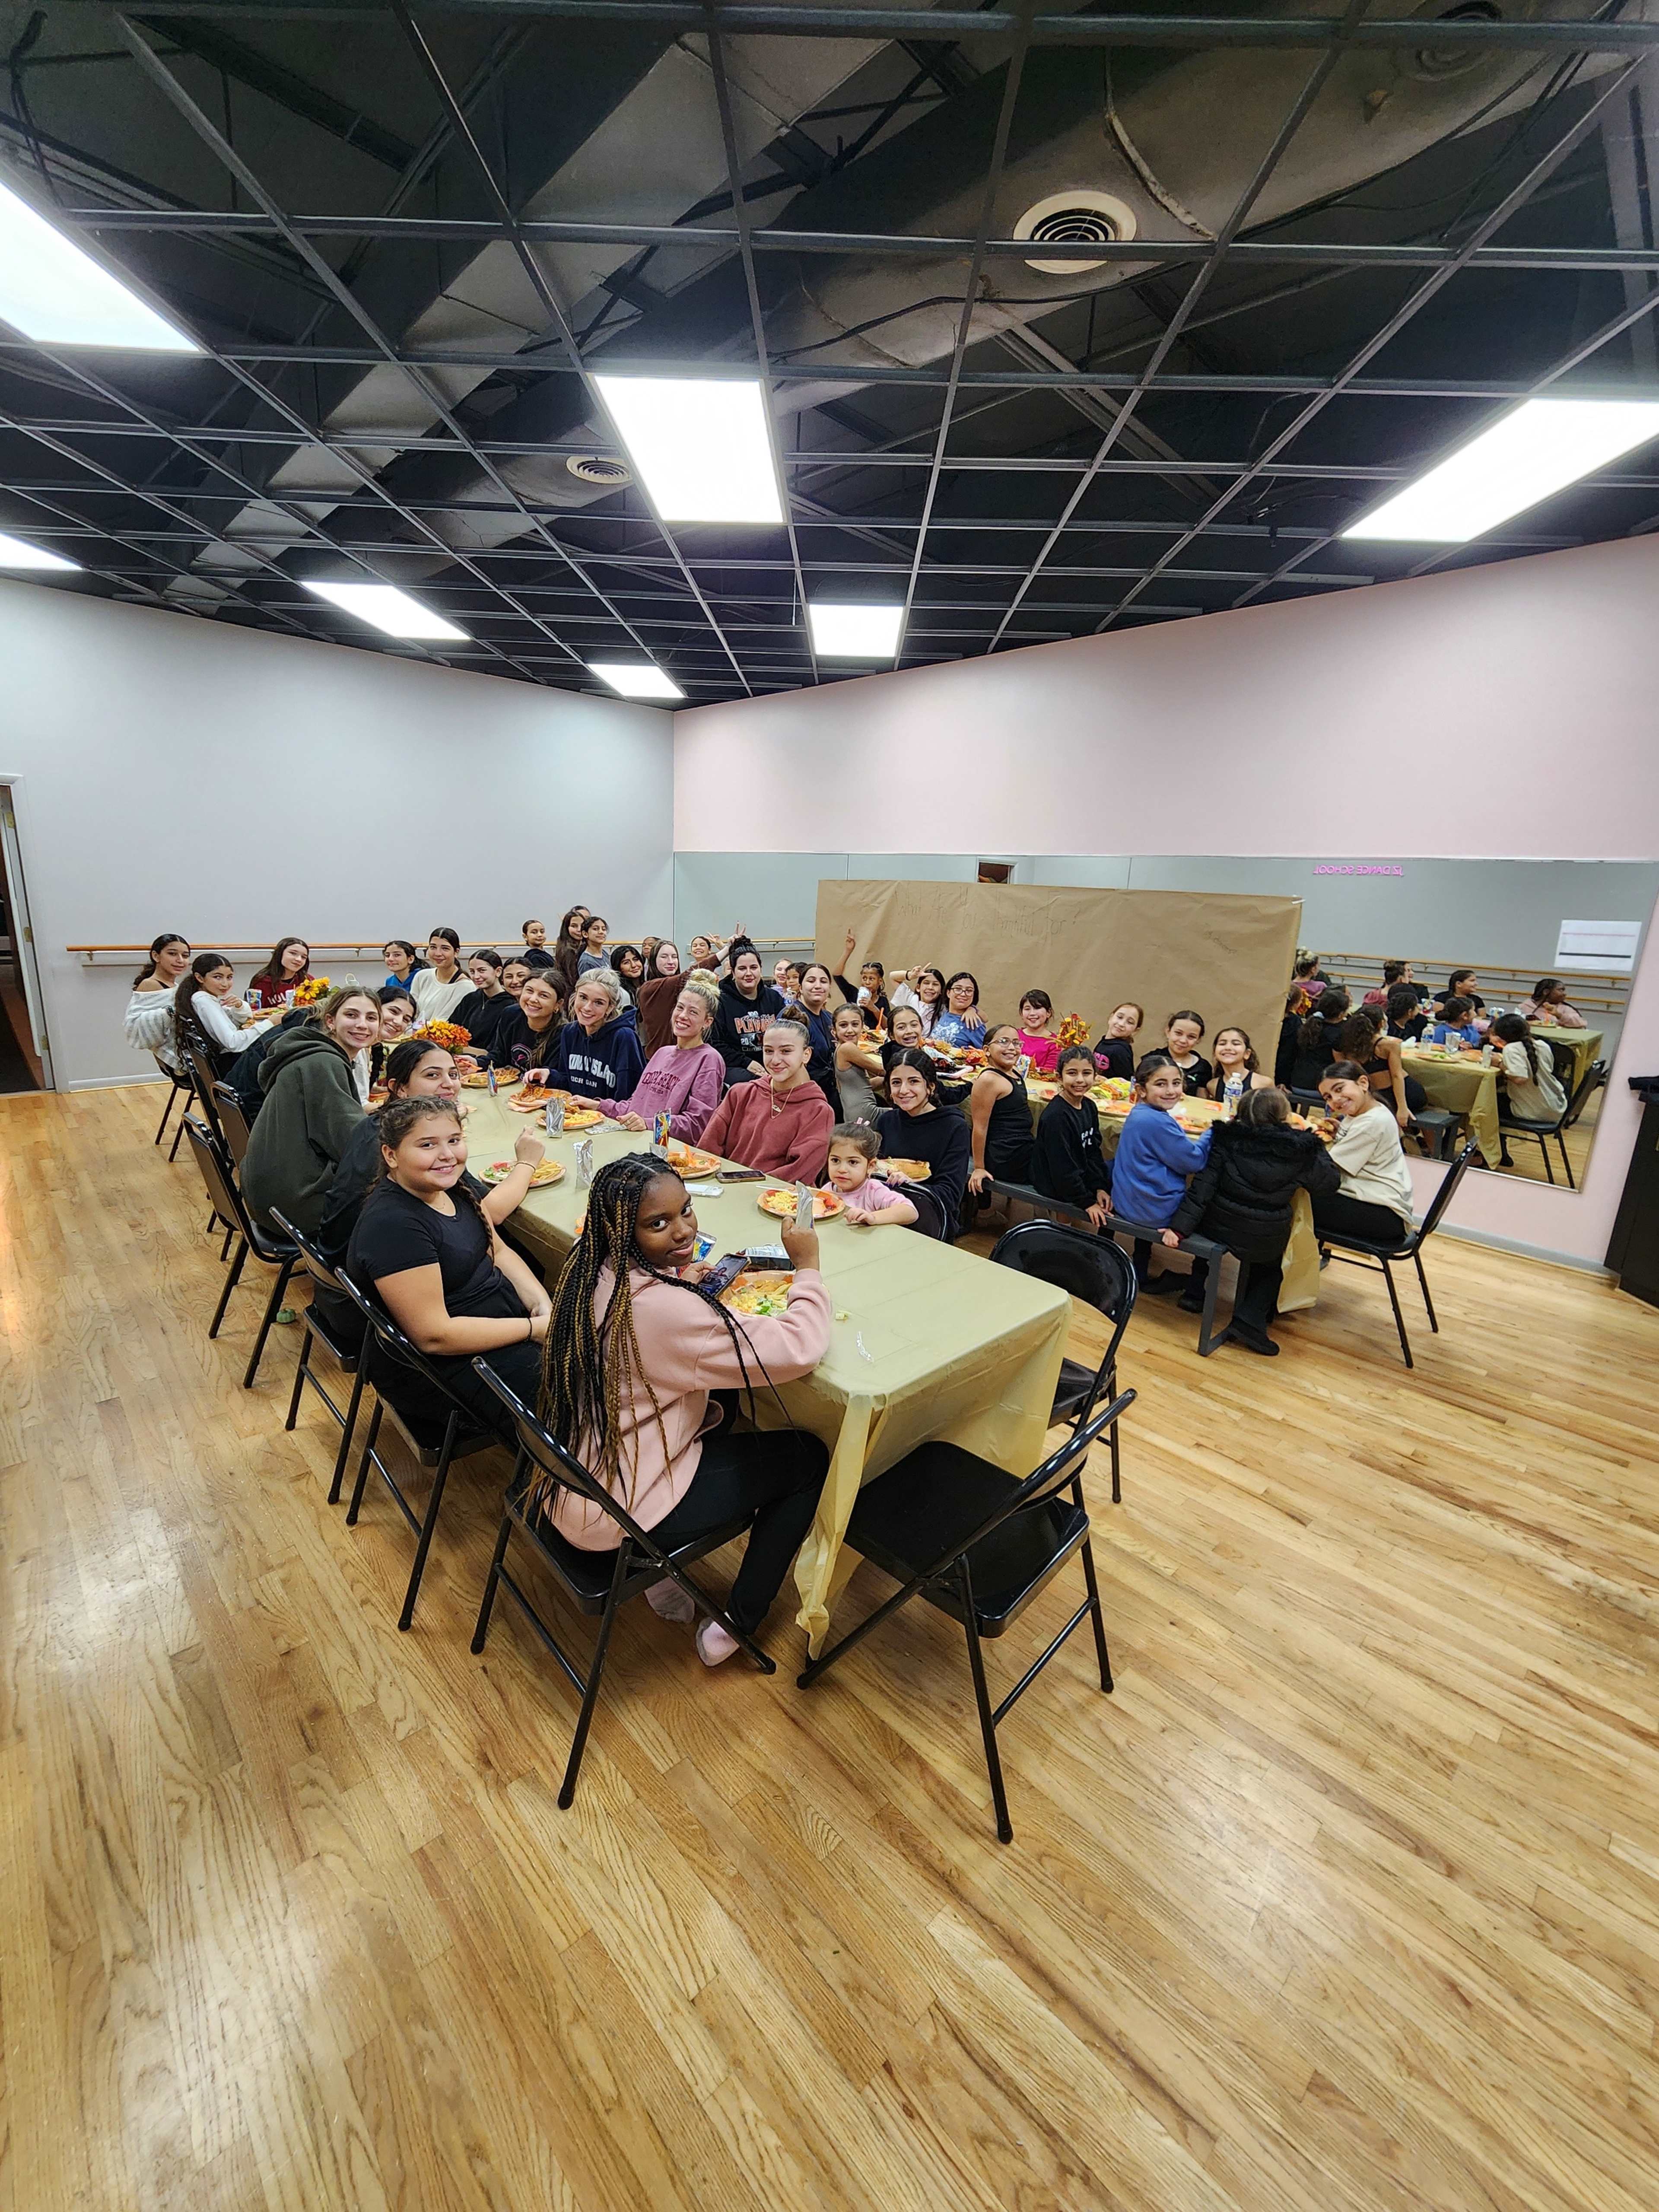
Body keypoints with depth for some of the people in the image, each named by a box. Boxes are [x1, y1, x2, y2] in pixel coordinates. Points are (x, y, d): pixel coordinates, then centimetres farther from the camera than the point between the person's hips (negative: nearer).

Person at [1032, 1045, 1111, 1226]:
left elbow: (1093, 1151, 7)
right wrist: (1087, 1202, -20)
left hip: (1081, 1175, 9)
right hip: (1056, 1186, -9)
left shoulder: (1089, 1107, 2)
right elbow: (1062, 1167, -25)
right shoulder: (1056, 1116, -26)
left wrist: (1099, 1187, -3)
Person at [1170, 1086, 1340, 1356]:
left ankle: (1194, 1292, 35)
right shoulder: (1302, 1151, -10)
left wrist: (1180, 1226, -11)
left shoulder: (1227, 1139, -8)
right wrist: (1317, 1146, 16)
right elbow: (1330, 1184, 3)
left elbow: (1203, 1186, -12)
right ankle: (1250, 1320, 11)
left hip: (1220, 1228, 1)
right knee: (1270, 1267, 32)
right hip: (1265, 1240, -1)